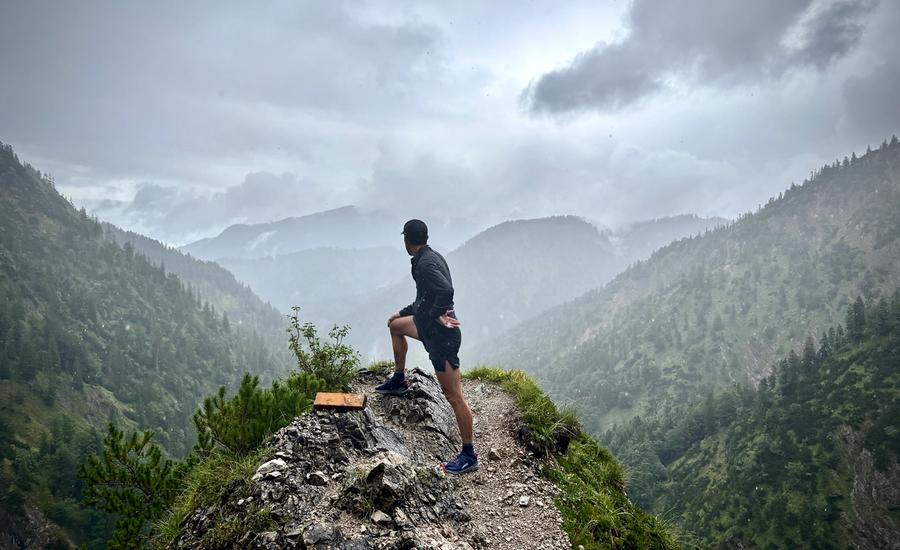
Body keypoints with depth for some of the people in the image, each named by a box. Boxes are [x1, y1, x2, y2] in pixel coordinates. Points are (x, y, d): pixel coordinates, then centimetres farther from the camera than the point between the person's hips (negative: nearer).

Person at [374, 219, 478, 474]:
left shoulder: (425, 264, -21)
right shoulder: (432, 256, 10)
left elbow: (446, 291, -38)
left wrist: (433, 316, -22)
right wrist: (404, 312, 23)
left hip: (441, 336, -11)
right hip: (431, 326, 11)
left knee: (454, 396, -5)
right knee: (395, 324, 31)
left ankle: (469, 456, 4)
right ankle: (399, 381, 43)